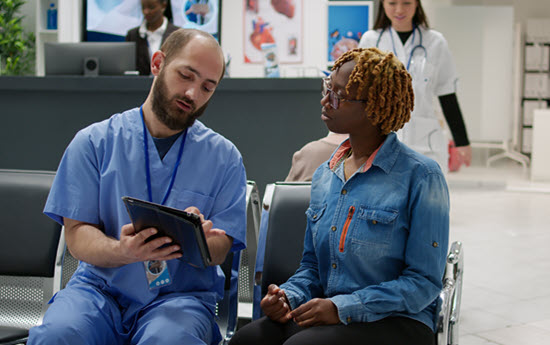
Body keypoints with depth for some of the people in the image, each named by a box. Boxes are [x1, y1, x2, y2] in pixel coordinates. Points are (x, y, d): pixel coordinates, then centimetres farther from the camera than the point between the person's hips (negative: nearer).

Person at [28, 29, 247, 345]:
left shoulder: (225, 158, 7)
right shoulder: (94, 141, 6)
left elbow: (219, 250, 2)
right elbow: (77, 234, -1)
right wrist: (122, 251, -24)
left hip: (181, 295, -1)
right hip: (100, 285, 1)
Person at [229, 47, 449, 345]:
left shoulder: (420, 176, -8)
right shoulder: (324, 176, 12)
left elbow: (424, 282, -11)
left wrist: (341, 308, -19)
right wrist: (288, 297, -3)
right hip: (328, 316, 5)